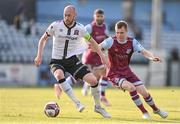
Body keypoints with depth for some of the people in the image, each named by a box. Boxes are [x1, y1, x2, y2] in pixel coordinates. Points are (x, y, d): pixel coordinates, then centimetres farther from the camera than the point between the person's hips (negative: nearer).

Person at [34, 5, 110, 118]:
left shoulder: (80, 28, -5)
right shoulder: (56, 26, -10)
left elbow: (92, 42, 10)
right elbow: (43, 39, 3)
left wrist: (103, 57, 6)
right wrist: (39, 56, -7)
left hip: (72, 60, 2)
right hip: (57, 61, -2)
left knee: (93, 80, -12)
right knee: (59, 75, -38)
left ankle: (98, 107, 12)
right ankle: (77, 103, -32)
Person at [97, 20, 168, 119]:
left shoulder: (132, 42, -7)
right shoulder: (111, 41, -17)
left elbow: (144, 52, -16)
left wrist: (152, 57, -37)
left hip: (127, 72, 4)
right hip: (114, 74, -4)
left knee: (144, 92, 0)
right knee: (131, 87, -28)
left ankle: (156, 109, 30)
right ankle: (144, 112, -9)